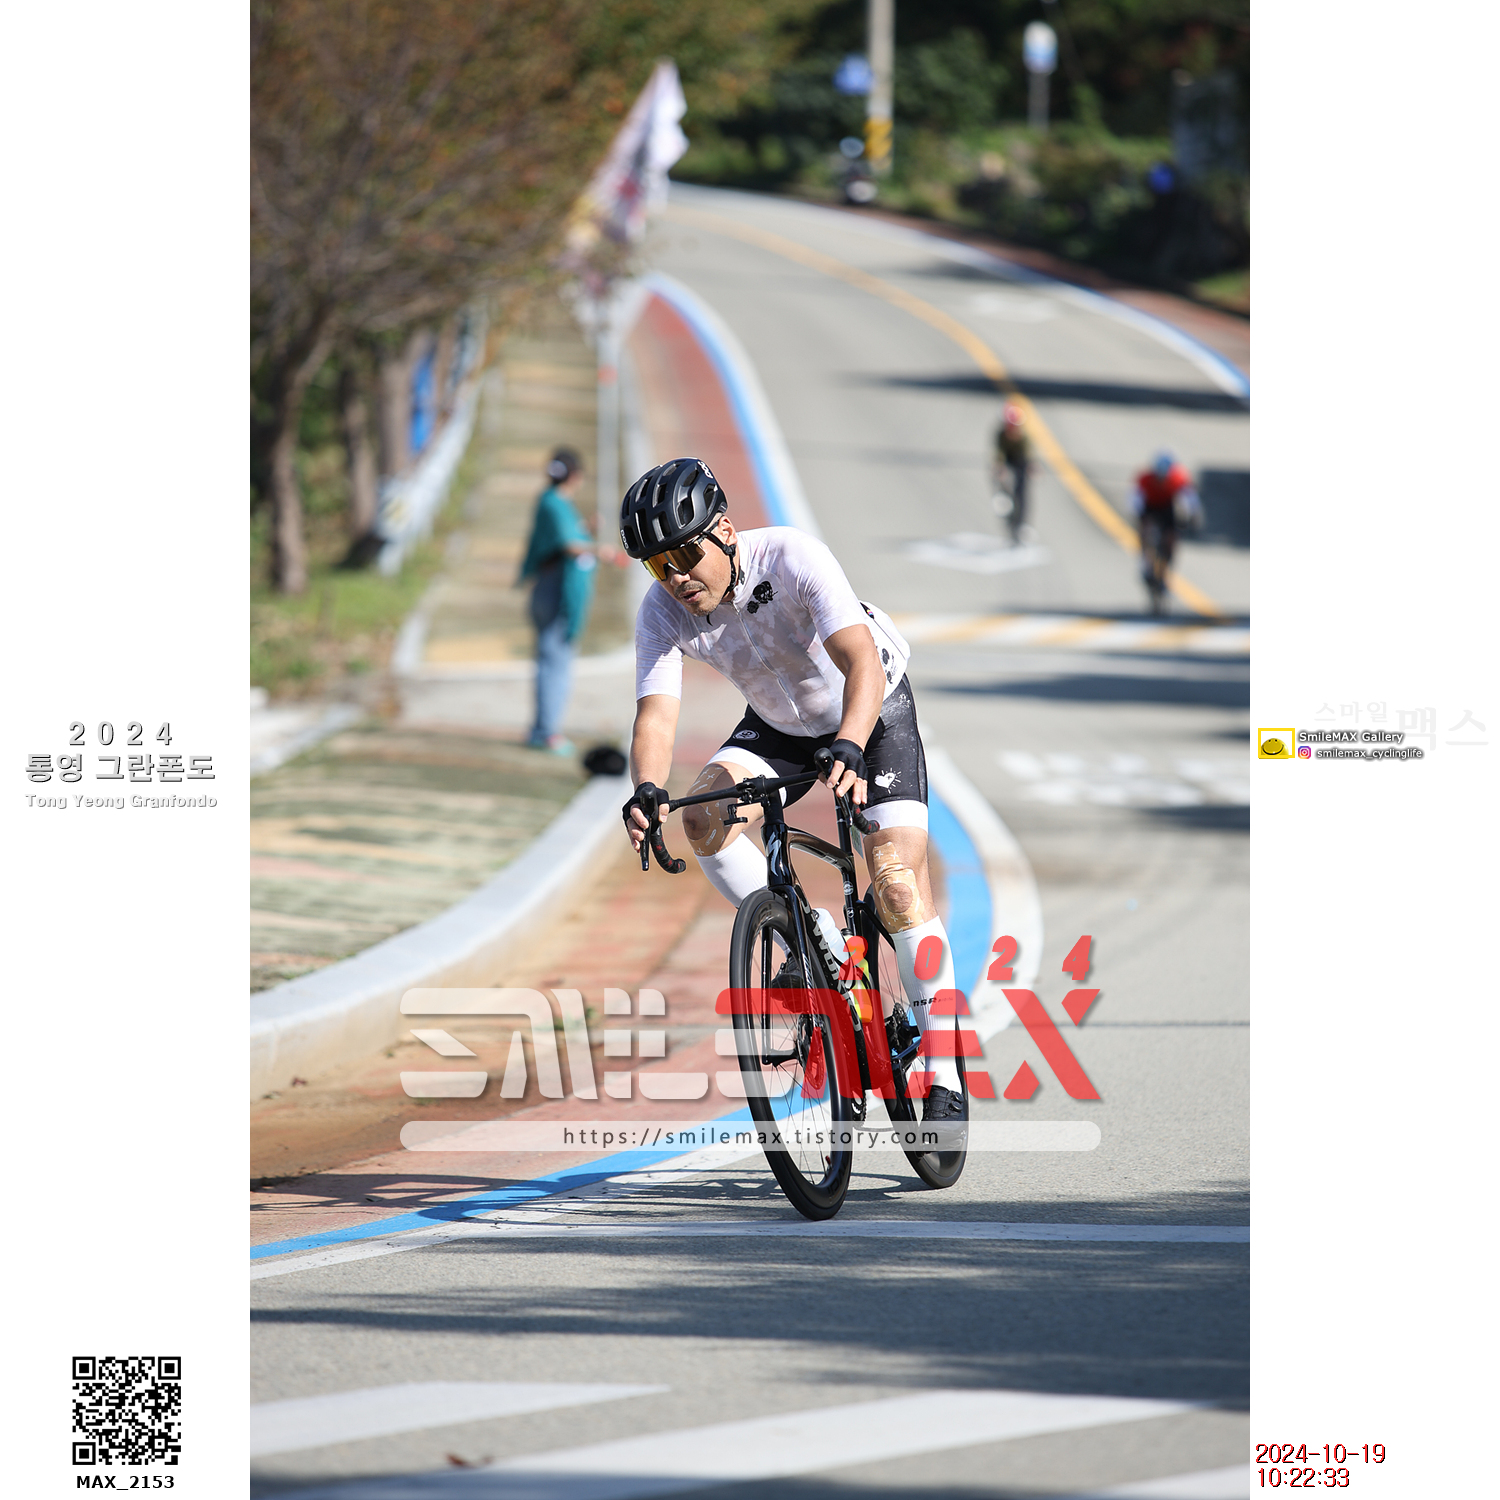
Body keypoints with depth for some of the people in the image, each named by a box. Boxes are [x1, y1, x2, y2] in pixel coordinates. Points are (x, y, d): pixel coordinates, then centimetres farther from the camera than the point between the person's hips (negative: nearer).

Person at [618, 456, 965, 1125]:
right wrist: (645, 792, -51)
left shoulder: (792, 558, -34)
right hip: (780, 722, 4)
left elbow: (863, 665, -44)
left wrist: (848, 749, -62)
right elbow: (655, 715, -30)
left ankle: (945, 1076, -9)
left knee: (897, 882, -18)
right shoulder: (663, 611, -21)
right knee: (706, 817, -24)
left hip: (873, 712, -4)